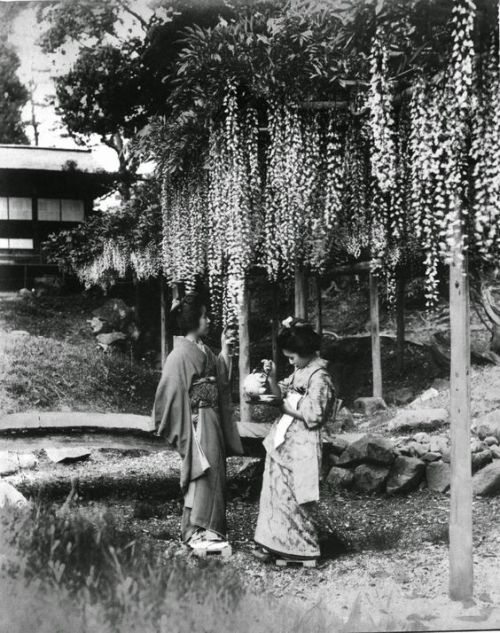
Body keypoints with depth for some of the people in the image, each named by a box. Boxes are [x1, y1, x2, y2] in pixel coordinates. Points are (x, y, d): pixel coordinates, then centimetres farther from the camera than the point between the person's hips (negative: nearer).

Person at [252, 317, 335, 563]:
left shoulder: (319, 377, -16)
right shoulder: (300, 372, 11)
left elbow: (312, 416, -21)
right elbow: (281, 396, 12)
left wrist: (287, 408, -10)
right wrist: (271, 378, -4)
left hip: (300, 446, -8)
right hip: (284, 441, 8)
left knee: (290, 496, 0)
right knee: (276, 492, 10)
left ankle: (302, 547, 13)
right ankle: (273, 543, 19)